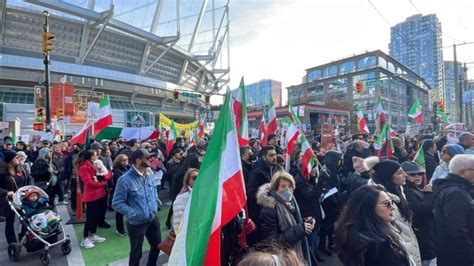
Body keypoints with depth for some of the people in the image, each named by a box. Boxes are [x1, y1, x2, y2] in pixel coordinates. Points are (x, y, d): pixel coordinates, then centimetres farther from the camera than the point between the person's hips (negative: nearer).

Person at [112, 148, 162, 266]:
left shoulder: (149, 174, -3)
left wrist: (155, 205, 2)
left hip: (153, 219, 6)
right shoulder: (125, 180, -22)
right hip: (137, 223, -6)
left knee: (157, 246, 23)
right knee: (136, 253, 15)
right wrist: (133, 213, -20)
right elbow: (117, 203, -18)